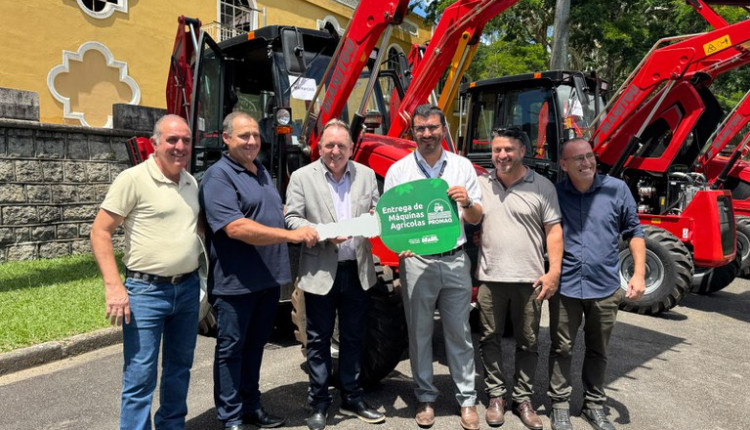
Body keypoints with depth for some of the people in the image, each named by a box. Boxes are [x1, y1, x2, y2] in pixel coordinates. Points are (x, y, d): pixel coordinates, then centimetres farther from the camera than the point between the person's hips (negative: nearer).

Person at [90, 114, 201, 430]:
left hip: (188, 289, 6)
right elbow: (100, 231, -11)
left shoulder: (191, 183, 9)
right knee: (140, 377, -1)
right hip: (146, 291, -6)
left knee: (179, 369, 18)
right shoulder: (134, 179, -10)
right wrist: (114, 287, -17)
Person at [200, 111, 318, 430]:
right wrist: (291, 234, -27)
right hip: (236, 282, -8)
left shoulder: (262, 171, 14)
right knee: (231, 348, 6)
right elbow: (235, 227, -26)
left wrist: (306, 226, 10)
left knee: (255, 345, 18)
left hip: (269, 278, 8)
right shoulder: (218, 176, -14)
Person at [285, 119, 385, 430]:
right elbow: (292, 219, -5)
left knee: (353, 337, 14)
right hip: (320, 272, -3)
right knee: (319, 338, 8)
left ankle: (351, 398, 30)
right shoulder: (302, 177, -2)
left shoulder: (366, 175, 7)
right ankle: (319, 403, 23)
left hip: (357, 270, 3)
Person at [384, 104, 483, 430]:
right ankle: (425, 397, 25)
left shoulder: (462, 167, 6)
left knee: (459, 332, 9)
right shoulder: (398, 170, 3)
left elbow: (476, 219, 8)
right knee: (419, 333, 9)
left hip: (455, 261, 1)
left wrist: (467, 203, -15)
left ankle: (466, 398, 22)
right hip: (415, 262, 0)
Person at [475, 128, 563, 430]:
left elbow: (553, 230, -2)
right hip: (490, 277, 2)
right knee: (490, 339, 10)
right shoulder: (481, 184, 6)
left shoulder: (542, 186, -1)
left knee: (527, 343, 10)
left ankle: (523, 399, 25)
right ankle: (496, 395, 26)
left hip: (529, 279, -1)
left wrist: (554, 271, -9)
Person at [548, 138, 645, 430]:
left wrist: (639, 273, -2)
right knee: (562, 349, 8)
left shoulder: (617, 189, -2)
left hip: (605, 287, 1)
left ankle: (594, 405, 31)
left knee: (598, 351, 15)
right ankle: (560, 405, 24)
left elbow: (633, 231, 5)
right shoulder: (554, 194, -4)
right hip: (565, 286, -1)